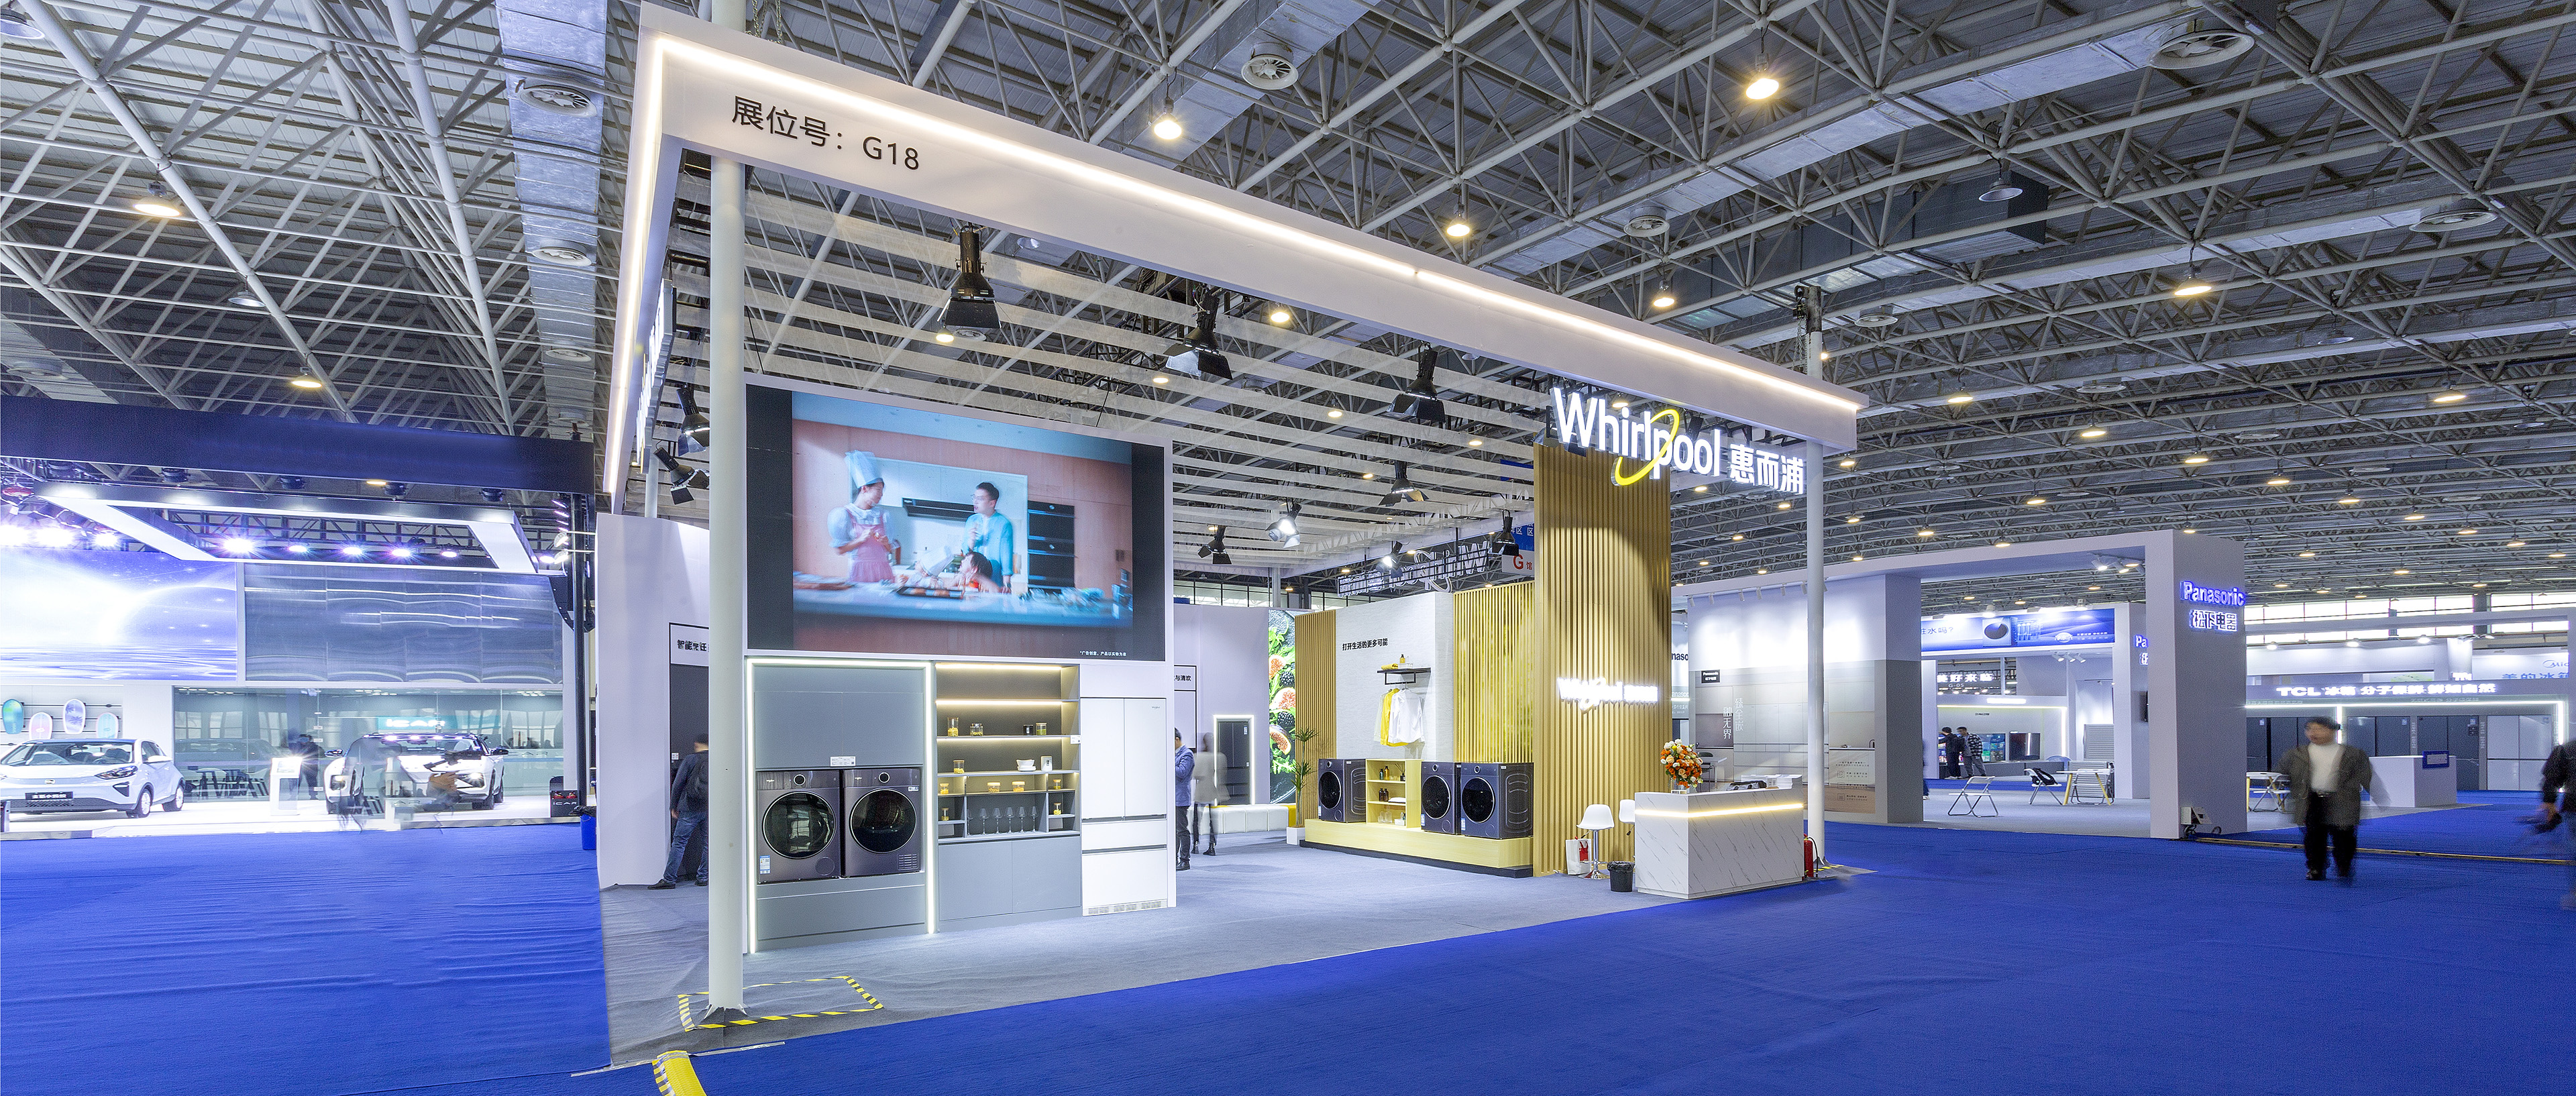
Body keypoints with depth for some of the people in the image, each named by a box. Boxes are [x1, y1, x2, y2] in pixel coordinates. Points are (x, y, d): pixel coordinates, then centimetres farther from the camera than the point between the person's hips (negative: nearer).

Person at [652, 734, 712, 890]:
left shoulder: (690, 760, 0)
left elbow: (677, 785, 0)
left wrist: (674, 807, 7)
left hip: (691, 808, -3)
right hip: (711, 809, 3)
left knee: (679, 842, -1)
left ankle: (669, 879, -3)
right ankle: (703, 877, 11)